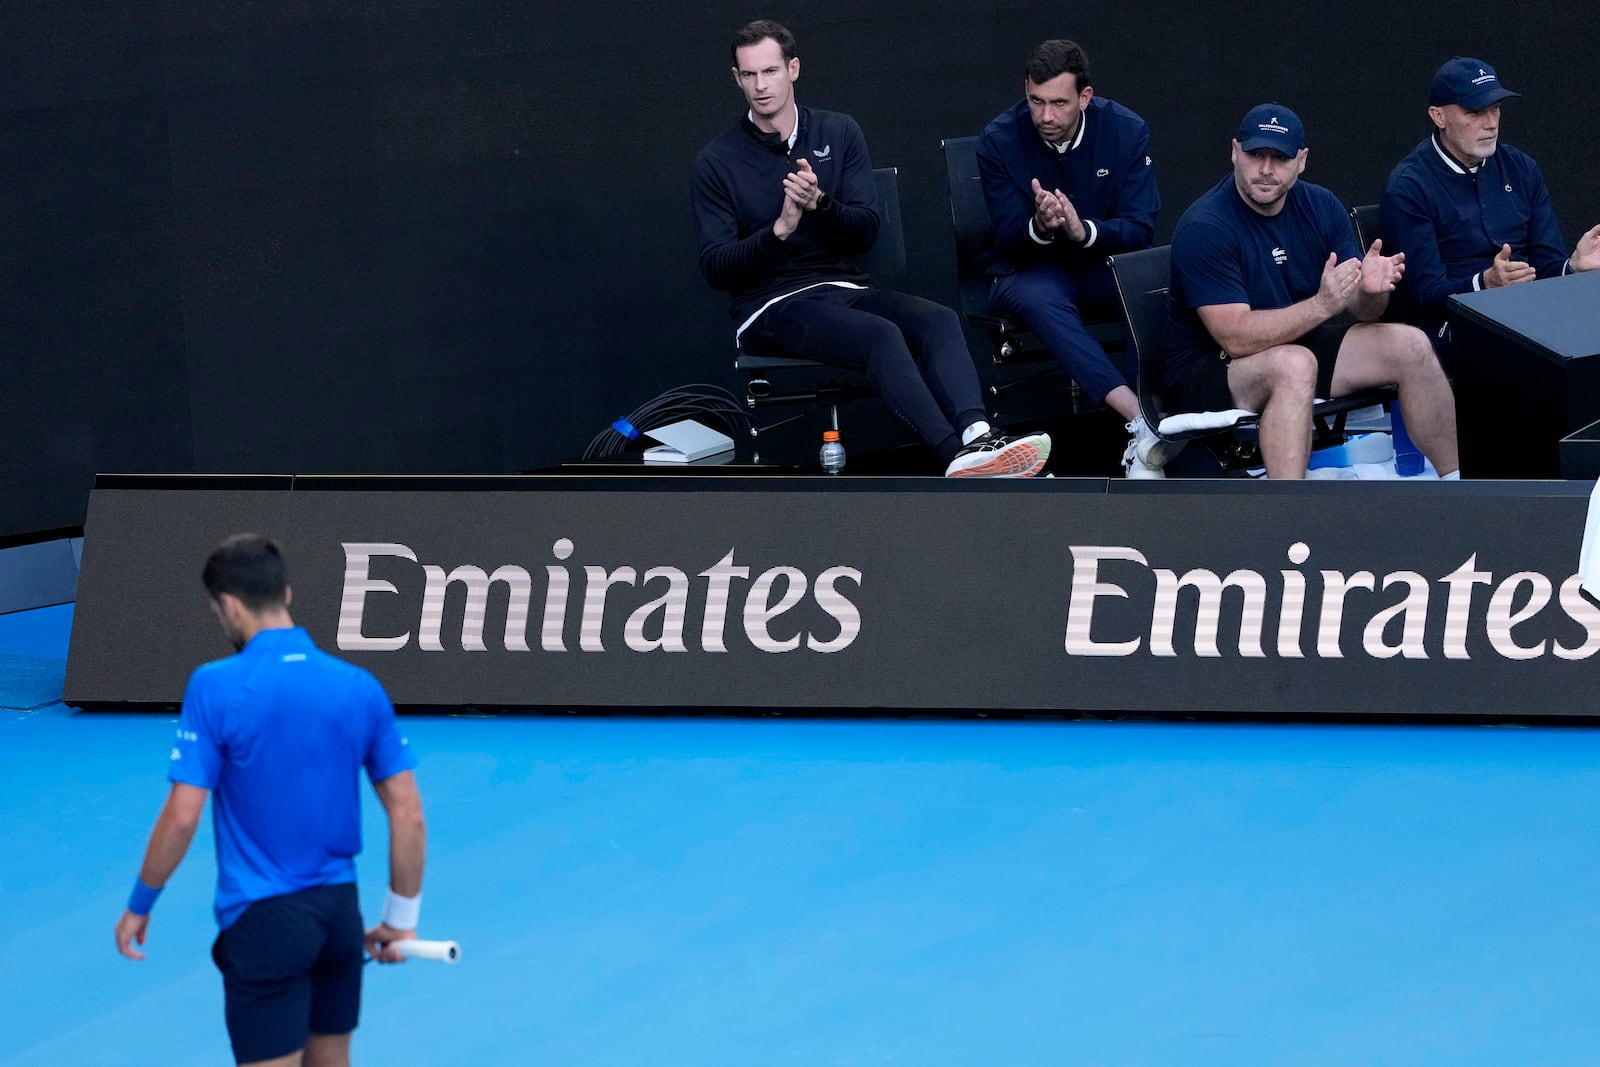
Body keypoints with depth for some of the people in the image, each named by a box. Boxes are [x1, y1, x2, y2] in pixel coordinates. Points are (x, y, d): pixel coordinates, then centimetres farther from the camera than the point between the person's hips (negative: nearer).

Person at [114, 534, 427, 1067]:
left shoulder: (216, 686, -12)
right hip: (340, 913, 5)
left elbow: (181, 819, -13)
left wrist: (139, 906, 1)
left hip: (265, 920, -5)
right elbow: (409, 817, 2)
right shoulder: (361, 687, 1)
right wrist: (400, 918, 13)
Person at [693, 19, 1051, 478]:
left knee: (938, 320, -27)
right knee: (880, 334, -33)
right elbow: (715, 268, -5)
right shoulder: (717, 161, 1)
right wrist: (780, 229, -21)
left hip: (848, 288, 4)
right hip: (772, 307, -4)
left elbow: (866, 230, 4)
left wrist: (820, 205, -18)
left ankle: (977, 436, -49)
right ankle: (959, 457, -48)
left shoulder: (839, 133, 11)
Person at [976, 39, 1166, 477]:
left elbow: (1140, 230, -11)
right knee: (1040, 299, -38)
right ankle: (1145, 423, -50)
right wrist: (1039, 227, -33)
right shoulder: (1000, 140, -9)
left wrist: (1084, 230, -32)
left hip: (1104, 265, 1)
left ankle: (1143, 444, -36)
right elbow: (1009, 240, -9)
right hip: (1028, 271, -1)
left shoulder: (1126, 131, -7)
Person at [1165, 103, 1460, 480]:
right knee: (1295, 364, -37)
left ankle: (1458, 481, 3)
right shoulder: (1205, 228, -21)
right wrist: (1323, 304, -36)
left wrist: (1371, 291, -23)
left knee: (1410, 346, -7)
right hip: (1206, 372, -7)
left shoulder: (1321, 207, 0)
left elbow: (1360, 312, 2)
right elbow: (1237, 338, -28)